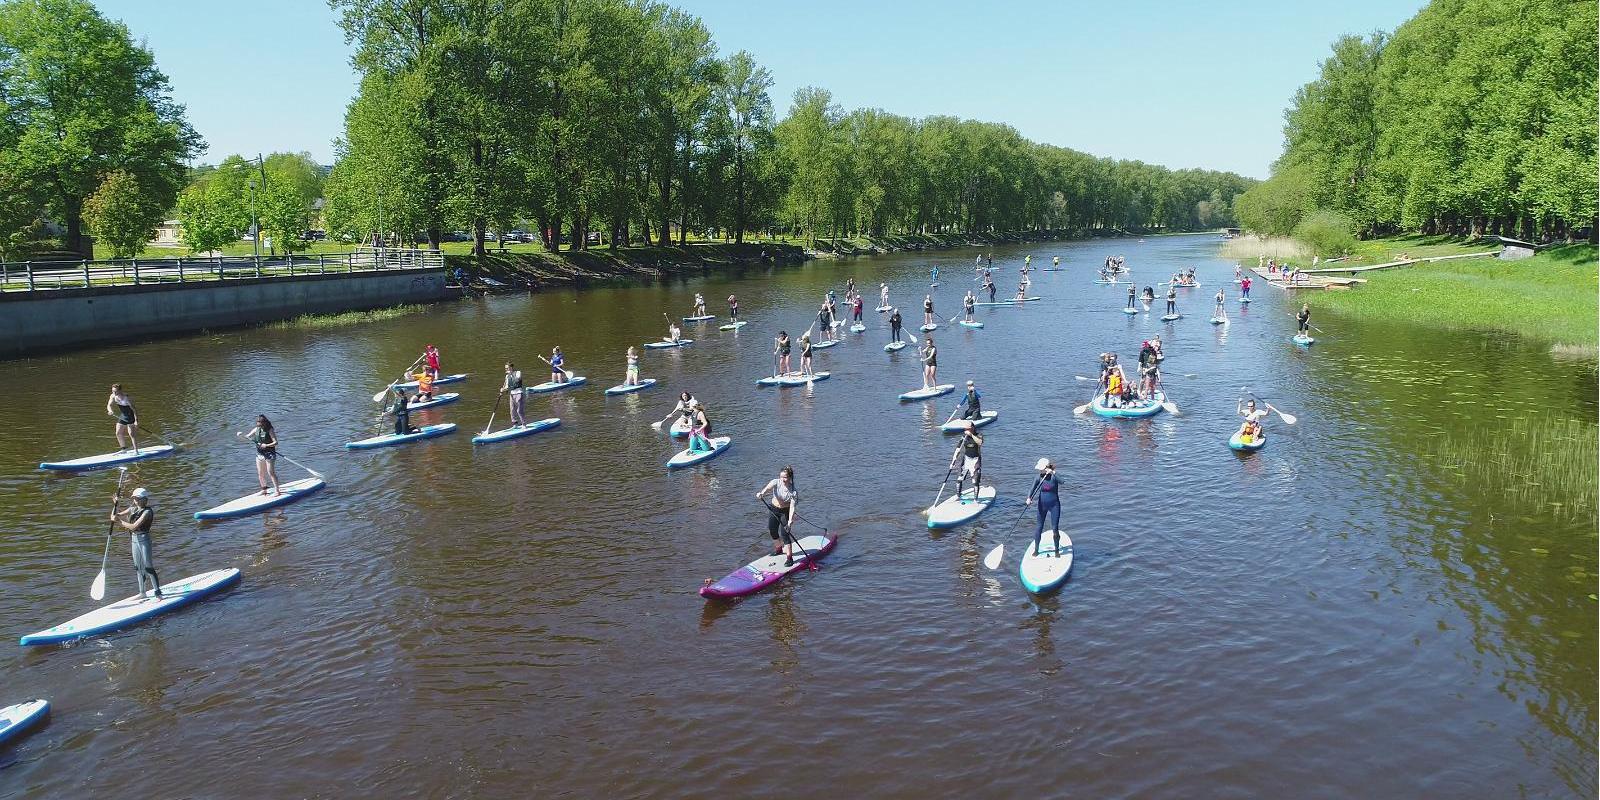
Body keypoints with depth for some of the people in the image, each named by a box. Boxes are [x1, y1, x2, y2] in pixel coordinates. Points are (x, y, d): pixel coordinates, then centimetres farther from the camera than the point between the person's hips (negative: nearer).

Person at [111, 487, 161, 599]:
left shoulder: (147, 511, -15)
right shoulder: (133, 509, 8)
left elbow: (134, 526, -22)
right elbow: (115, 516, 13)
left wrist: (119, 521, -15)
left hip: (144, 540, -8)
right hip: (134, 539, 8)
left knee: (148, 568, -8)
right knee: (138, 568, 14)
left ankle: (158, 593, -4)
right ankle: (142, 592, 24)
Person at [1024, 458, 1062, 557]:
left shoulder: (1054, 476, -14)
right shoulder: (1039, 477, -5)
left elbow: (1061, 481, -34)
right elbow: (1033, 489, -11)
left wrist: (1052, 473, -43)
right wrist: (1029, 499, -29)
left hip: (1054, 505, -2)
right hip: (1042, 505, 3)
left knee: (1055, 528, 1)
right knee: (1039, 527, 6)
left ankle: (1057, 550, 19)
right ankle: (1036, 549, 19)